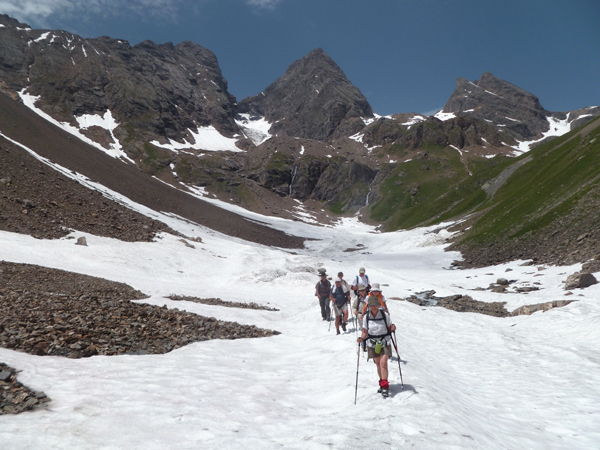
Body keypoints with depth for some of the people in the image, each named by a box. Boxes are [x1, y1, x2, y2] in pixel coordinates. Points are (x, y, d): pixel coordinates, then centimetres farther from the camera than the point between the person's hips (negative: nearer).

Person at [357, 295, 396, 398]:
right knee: (378, 364, 12)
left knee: (383, 363, -14)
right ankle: (382, 383, 30)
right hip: (372, 343, 2)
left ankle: (385, 386, -6)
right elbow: (365, 332, 1)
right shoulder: (366, 317, -5)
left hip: (384, 342, -2)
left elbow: (389, 328, 0)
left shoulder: (385, 315, -9)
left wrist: (392, 328, -21)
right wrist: (362, 338, -17)